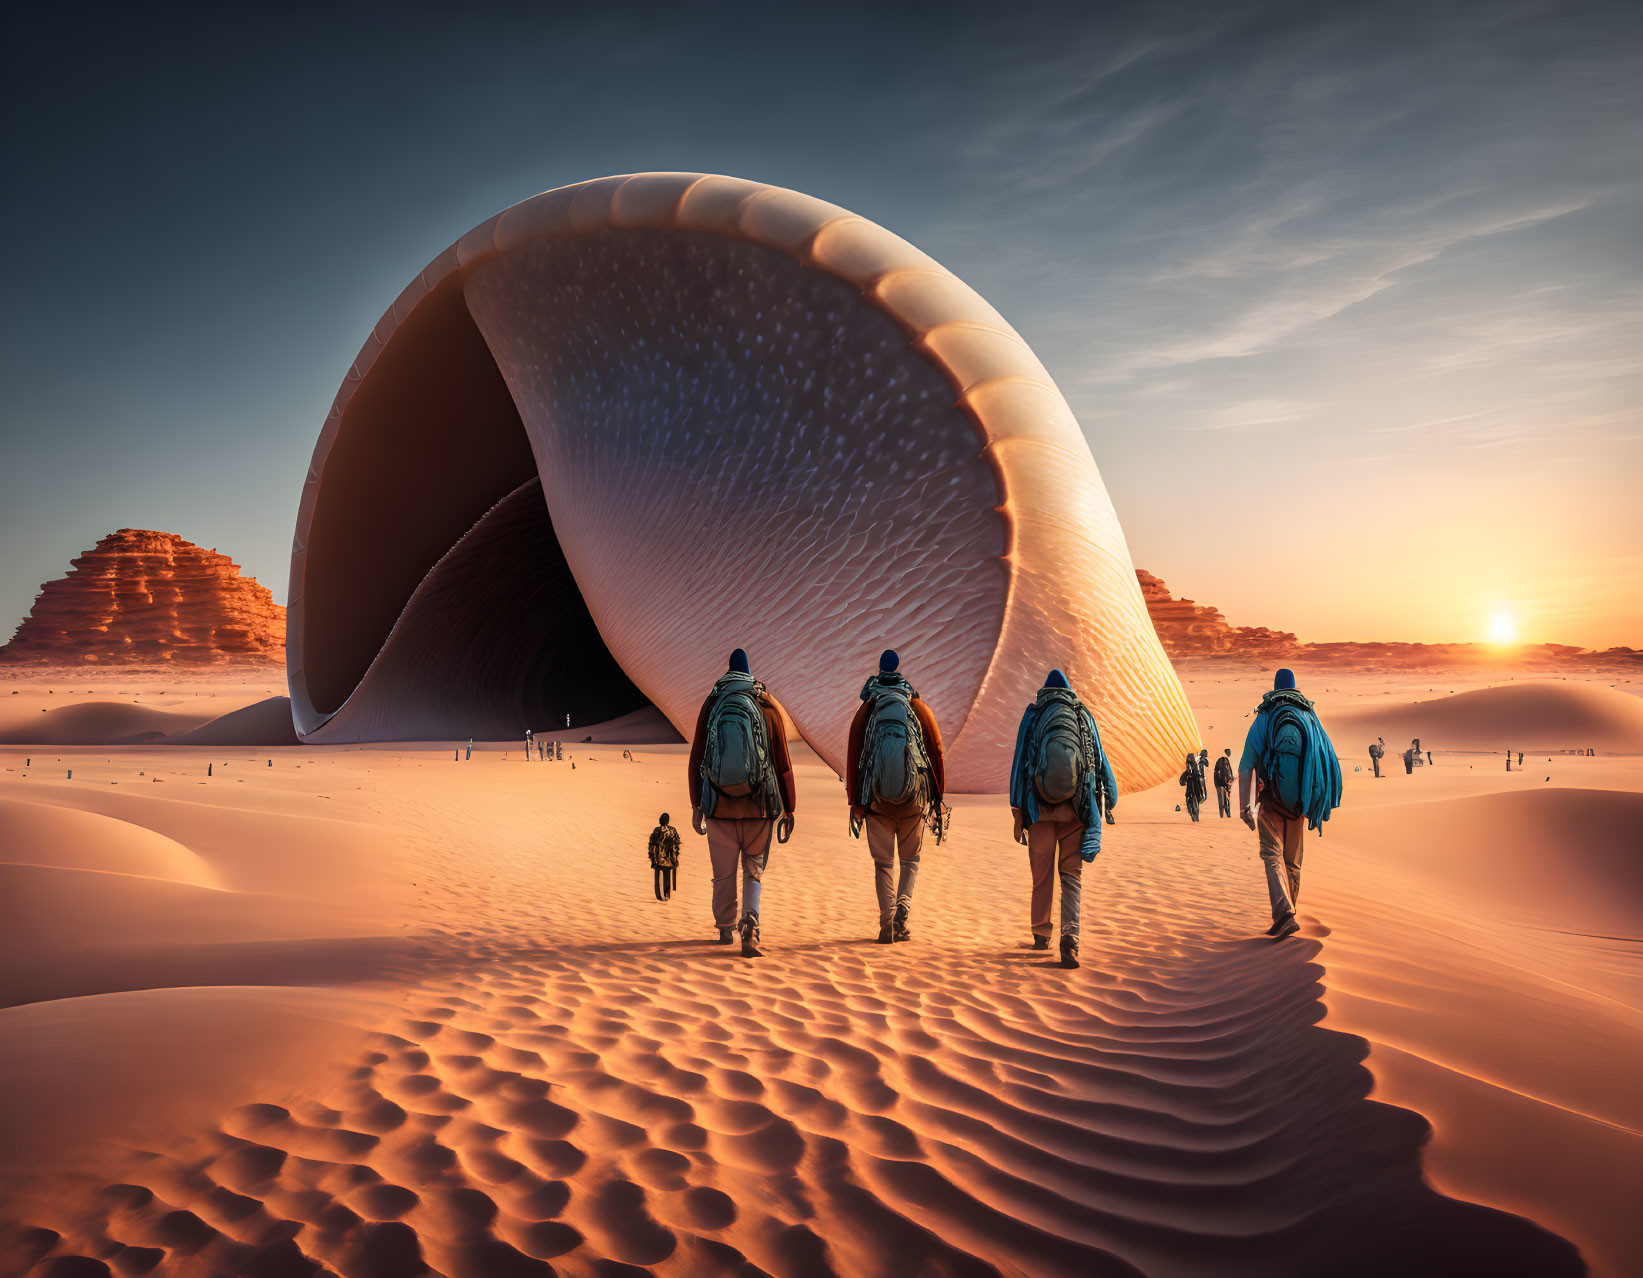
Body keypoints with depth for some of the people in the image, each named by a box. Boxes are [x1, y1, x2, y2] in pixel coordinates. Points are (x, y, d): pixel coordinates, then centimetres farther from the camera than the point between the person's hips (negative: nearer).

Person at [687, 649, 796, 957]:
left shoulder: (711, 706, 3)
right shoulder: (768, 709, 1)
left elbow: (696, 761, 4)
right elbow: (783, 766, 0)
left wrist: (696, 806, 11)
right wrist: (788, 811, 6)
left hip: (719, 807, 1)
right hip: (759, 808, -1)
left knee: (723, 874, 15)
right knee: (754, 872, 11)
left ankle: (726, 930, 29)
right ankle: (750, 923, -10)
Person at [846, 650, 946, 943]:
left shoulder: (865, 712, 4)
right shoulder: (920, 710, 5)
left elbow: (853, 756, 1)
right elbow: (937, 753, 5)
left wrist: (854, 801, 6)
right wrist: (937, 797, 13)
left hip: (876, 799, 0)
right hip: (914, 798, 0)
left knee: (883, 863, 8)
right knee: (910, 860, 16)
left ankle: (887, 925, 2)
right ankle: (903, 906, -6)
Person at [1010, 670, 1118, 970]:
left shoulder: (1032, 716, 7)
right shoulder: (1085, 717, 11)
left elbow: (1020, 762, 2)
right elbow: (1101, 761, 8)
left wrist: (1018, 813, 3)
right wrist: (1107, 801, 12)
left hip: (1040, 807, 0)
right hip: (1076, 808, 0)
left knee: (1041, 875, 12)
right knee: (1071, 875, 3)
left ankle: (1041, 935, 25)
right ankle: (1070, 936, -16)